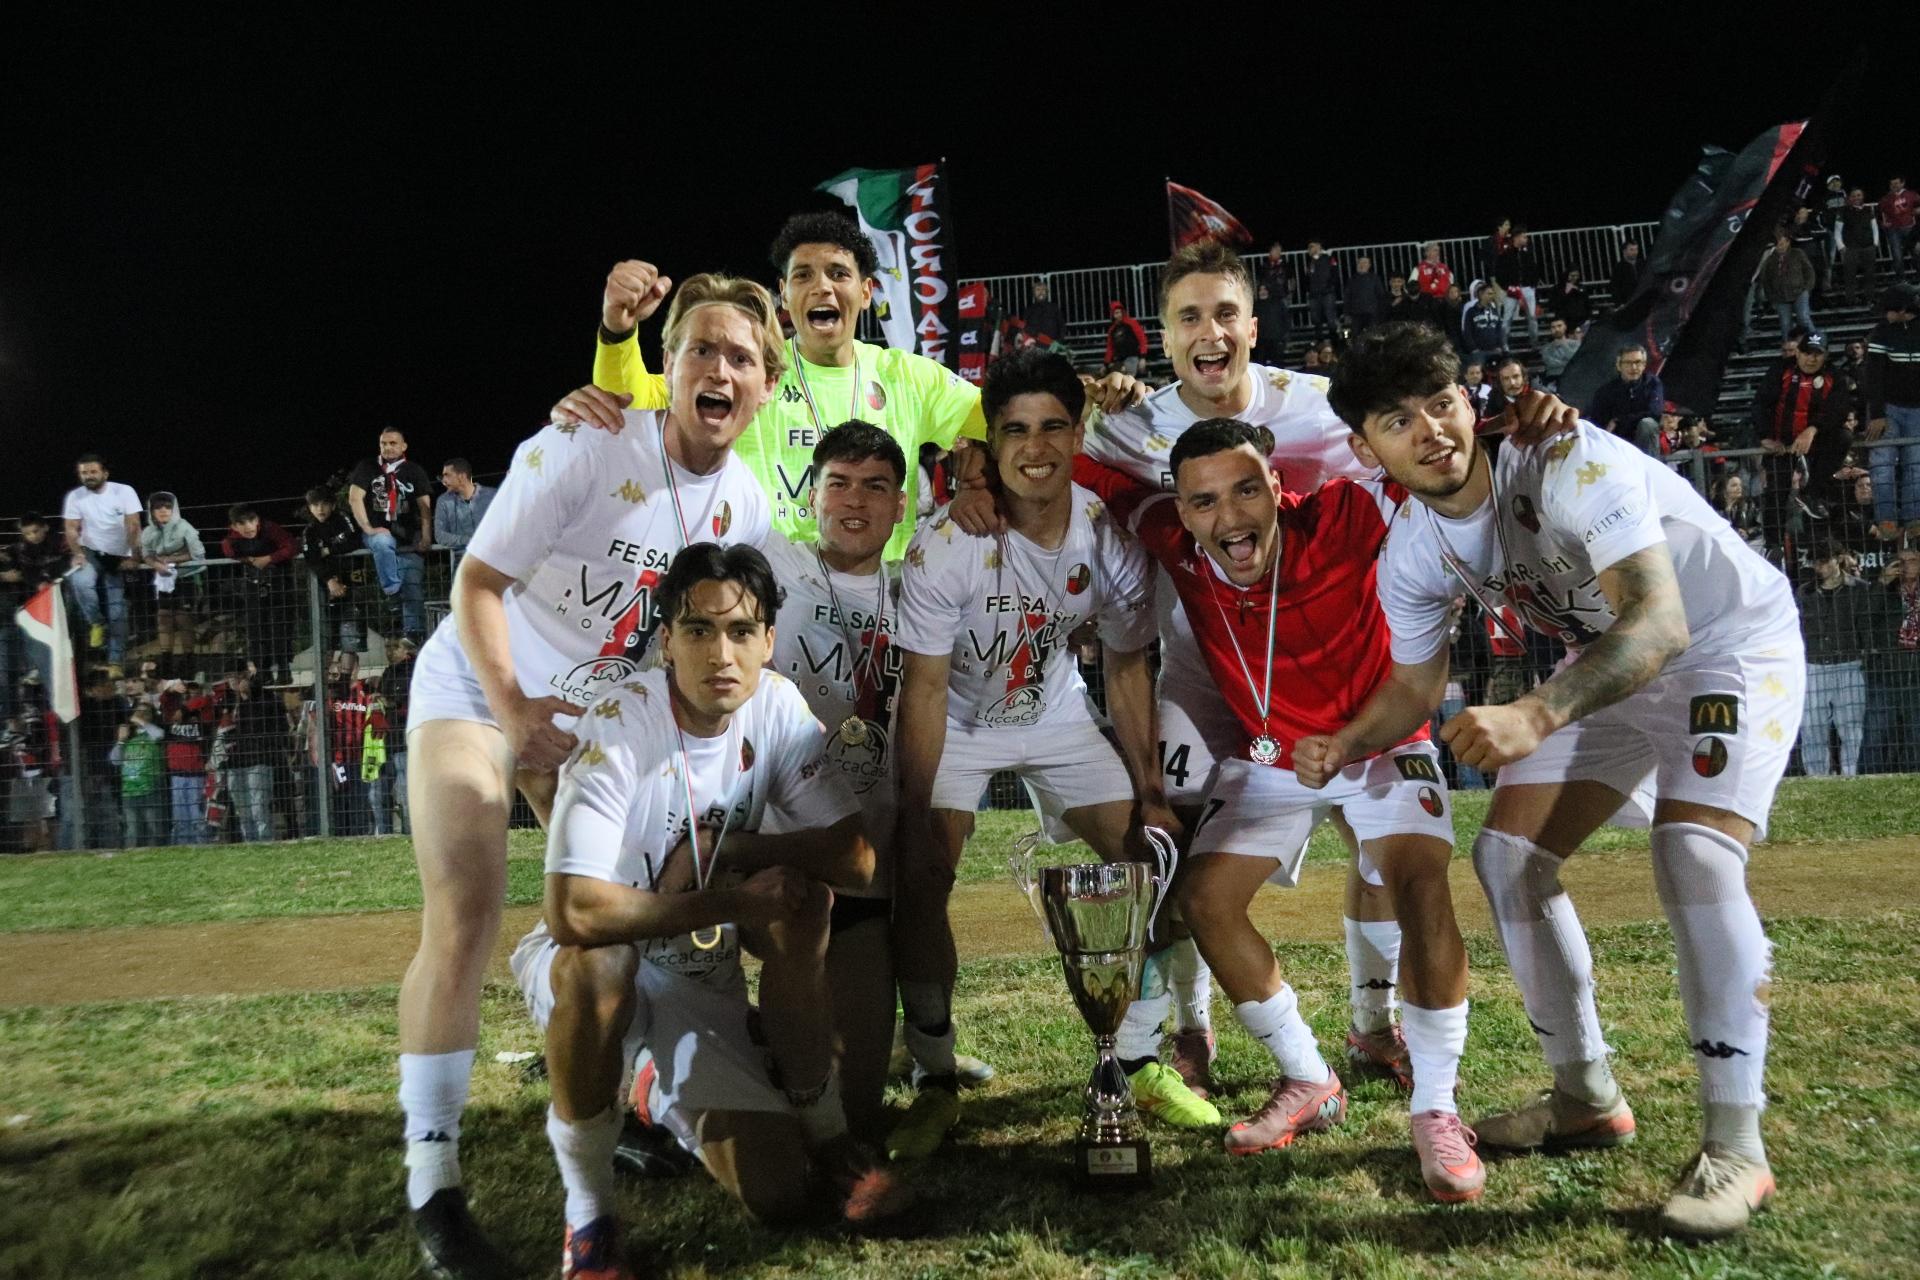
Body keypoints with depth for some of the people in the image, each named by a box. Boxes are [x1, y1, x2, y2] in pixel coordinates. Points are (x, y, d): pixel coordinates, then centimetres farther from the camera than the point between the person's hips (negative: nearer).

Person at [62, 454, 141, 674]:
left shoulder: (124, 491, -10)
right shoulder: (75, 496, -4)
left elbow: (133, 526, -13)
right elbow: (72, 529, -3)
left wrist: (131, 557, -18)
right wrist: (77, 553, -18)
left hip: (118, 557, -1)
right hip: (90, 552, 1)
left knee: (117, 612, 0)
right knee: (78, 580, -32)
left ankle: (115, 662, 8)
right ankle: (97, 623, -7)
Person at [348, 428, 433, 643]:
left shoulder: (414, 471, 8)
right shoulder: (367, 467, 6)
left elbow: (425, 506, 1)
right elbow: (355, 498, -3)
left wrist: (426, 537, -12)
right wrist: (368, 529, -15)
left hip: (408, 536, 1)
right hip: (378, 531, -1)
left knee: (414, 589, -11)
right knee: (383, 542, -39)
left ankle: (415, 636, -11)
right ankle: (392, 592, -25)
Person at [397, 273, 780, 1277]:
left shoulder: (750, 508, -5)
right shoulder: (585, 448, -23)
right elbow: (478, 579, -20)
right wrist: (514, 708, -30)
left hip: (595, 718, 6)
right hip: (474, 689, -6)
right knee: (464, 925, -15)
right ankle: (432, 1185, -7)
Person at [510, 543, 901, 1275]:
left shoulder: (777, 706, -14)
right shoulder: (619, 727, -28)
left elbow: (856, 858, -18)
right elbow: (571, 911, -38)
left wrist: (718, 848, -24)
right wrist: (730, 901, -29)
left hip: (705, 976, 2)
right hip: (594, 971, -2)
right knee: (599, 959, -38)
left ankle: (820, 1129, 21)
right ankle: (587, 1209, -16)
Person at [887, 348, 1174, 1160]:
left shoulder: (1111, 539, -17)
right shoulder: (948, 545, -29)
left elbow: (1126, 667, -4)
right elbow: (924, 689, -25)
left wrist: (1151, 793, -4)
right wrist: (916, 814, -27)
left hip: (1056, 718, 4)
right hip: (954, 721, -3)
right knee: (919, 883, -18)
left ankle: (1140, 1063, 16)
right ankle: (936, 1086, 1)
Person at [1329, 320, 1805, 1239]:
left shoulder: (1566, 461, -33)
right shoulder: (1410, 558, -12)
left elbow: (1660, 623, -41)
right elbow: (1414, 690, -1)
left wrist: (1534, 715, -56)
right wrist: (1340, 748, -21)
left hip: (1732, 640, -6)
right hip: (1610, 666, 7)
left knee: (1693, 855, -26)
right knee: (1508, 853, -1)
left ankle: (1735, 1148, -13)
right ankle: (1586, 1100, 14)